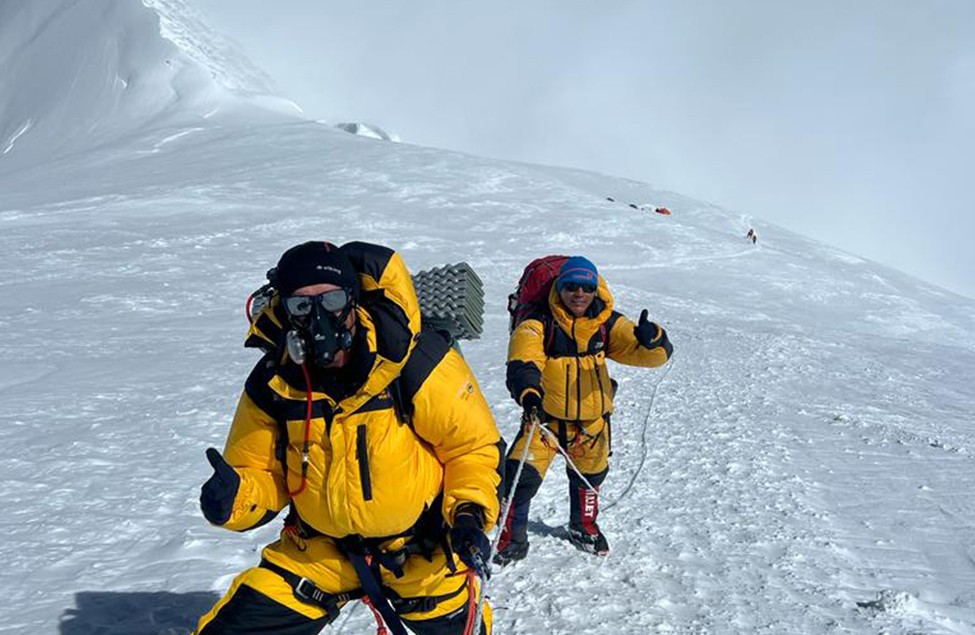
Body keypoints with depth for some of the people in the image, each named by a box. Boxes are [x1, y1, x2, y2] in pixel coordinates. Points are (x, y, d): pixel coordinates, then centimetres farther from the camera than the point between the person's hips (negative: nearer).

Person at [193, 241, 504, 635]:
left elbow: (473, 443, -10)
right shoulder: (272, 384, -10)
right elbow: (259, 473, 1)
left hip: (420, 547, -2)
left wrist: (470, 513, -23)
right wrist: (233, 498, -20)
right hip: (319, 550, 3)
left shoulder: (415, 363, -20)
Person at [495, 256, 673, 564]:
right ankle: (512, 540, 14)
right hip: (545, 416, -3)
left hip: (592, 419, 3)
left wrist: (650, 339, -37)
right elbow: (522, 360, -31)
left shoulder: (607, 324, -6)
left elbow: (654, 354, -13)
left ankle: (584, 528, 52)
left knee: (589, 478, 22)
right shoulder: (539, 324, -14)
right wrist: (528, 391, -52)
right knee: (521, 477, -11)